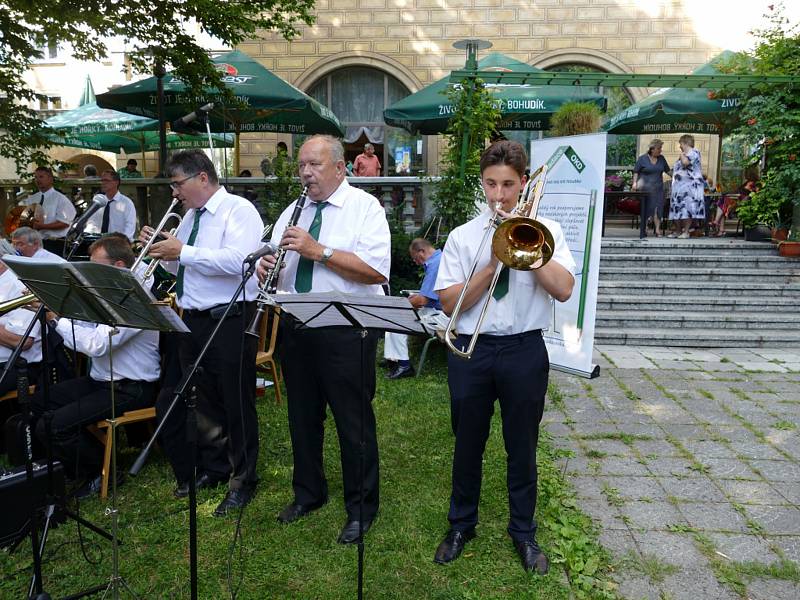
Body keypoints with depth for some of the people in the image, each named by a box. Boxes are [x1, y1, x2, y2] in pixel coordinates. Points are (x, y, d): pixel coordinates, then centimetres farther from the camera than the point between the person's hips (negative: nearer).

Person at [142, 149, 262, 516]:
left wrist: (182, 251, -20)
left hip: (230, 320, -8)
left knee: (236, 402, 2)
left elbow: (236, 261, -26)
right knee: (204, 399, 17)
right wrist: (161, 247, 6)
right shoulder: (191, 216, 16)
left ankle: (242, 480, 16)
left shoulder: (238, 210, -10)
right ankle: (212, 468, 34)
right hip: (193, 319, 9)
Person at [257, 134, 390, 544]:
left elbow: (377, 270, -19)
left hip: (346, 331, -6)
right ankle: (307, 494, 38)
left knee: (353, 423, 4)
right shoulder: (293, 212, 14)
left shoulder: (365, 207, -6)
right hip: (296, 328, 6)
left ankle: (360, 510, 21)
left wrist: (319, 251, -21)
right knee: (303, 417, 18)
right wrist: (267, 270, -8)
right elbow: (276, 263, 16)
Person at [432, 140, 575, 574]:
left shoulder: (543, 231, 3)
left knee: (522, 447, 12)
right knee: (467, 444, 14)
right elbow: (449, 303, -5)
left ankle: (524, 533, 33)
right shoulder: (462, 236, 3)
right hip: (471, 350, 1)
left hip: (524, 350, 0)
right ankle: (461, 525, 35)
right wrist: (492, 263, -14)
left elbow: (563, 289, -11)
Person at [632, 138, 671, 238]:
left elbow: (667, 170, 19)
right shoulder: (642, 159, -1)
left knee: (657, 208, -6)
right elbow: (636, 172, 0)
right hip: (645, 188, -3)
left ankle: (657, 230, -8)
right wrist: (635, 182, -11)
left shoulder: (661, 159, 12)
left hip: (658, 188, 3)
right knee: (645, 208, 1)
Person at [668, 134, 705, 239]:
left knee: (687, 208, -11)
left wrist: (682, 154, -9)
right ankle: (678, 231, 12)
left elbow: (685, 162, -25)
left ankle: (686, 231, -11)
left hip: (690, 186, -10)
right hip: (680, 187, 10)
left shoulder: (693, 153, -7)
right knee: (678, 208, 8)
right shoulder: (685, 154, 22)